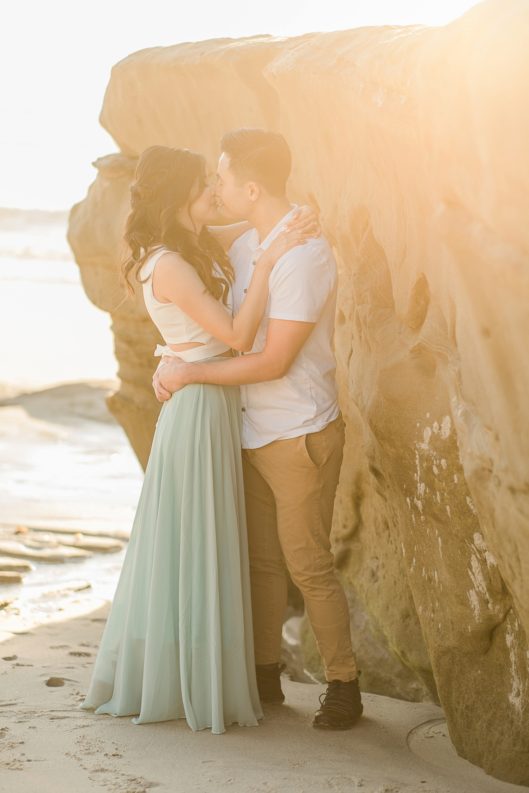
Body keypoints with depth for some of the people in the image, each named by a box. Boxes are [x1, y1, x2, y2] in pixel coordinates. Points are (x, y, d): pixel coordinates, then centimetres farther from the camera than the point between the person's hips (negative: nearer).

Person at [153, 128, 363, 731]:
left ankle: (343, 686, 14)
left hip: (301, 435, -8)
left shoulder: (306, 256, -21)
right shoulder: (245, 247, 6)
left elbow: (273, 361, -21)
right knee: (259, 559, 13)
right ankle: (265, 675, 25)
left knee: (306, 564, -1)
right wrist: (171, 364, 5)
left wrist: (191, 374, -14)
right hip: (253, 433, 8)